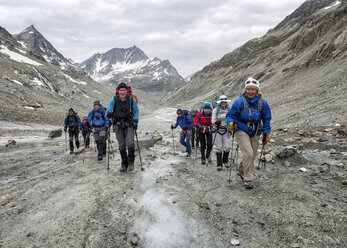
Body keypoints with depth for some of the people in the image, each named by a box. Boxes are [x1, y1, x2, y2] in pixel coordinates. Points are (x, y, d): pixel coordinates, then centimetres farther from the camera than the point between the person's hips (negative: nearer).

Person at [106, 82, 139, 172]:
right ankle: (124, 164, 18)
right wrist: (109, 114, -29)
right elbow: (108, 111, -5)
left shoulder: (131, 99, -4)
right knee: (122, 145, 2)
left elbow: (136, 111, 8)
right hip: (118, 125, 1)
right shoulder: (114, 100, -5)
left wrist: (136, 121, -4)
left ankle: (131, 162, 4)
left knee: (130, 143, -17)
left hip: (129, 124, -1)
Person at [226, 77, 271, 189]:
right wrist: (231, 123, -25)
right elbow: (230, 115, -5)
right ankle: (248, 179, -4)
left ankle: (241, 169, 42)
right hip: (241, 131, -4)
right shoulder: (239, 102, -12)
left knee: (252, 155, 12)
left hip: (255, 133, 5)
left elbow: (266, 119, 10)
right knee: (248, 154, -18)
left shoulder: (262, 103, -1)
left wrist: (266, 132, 6)